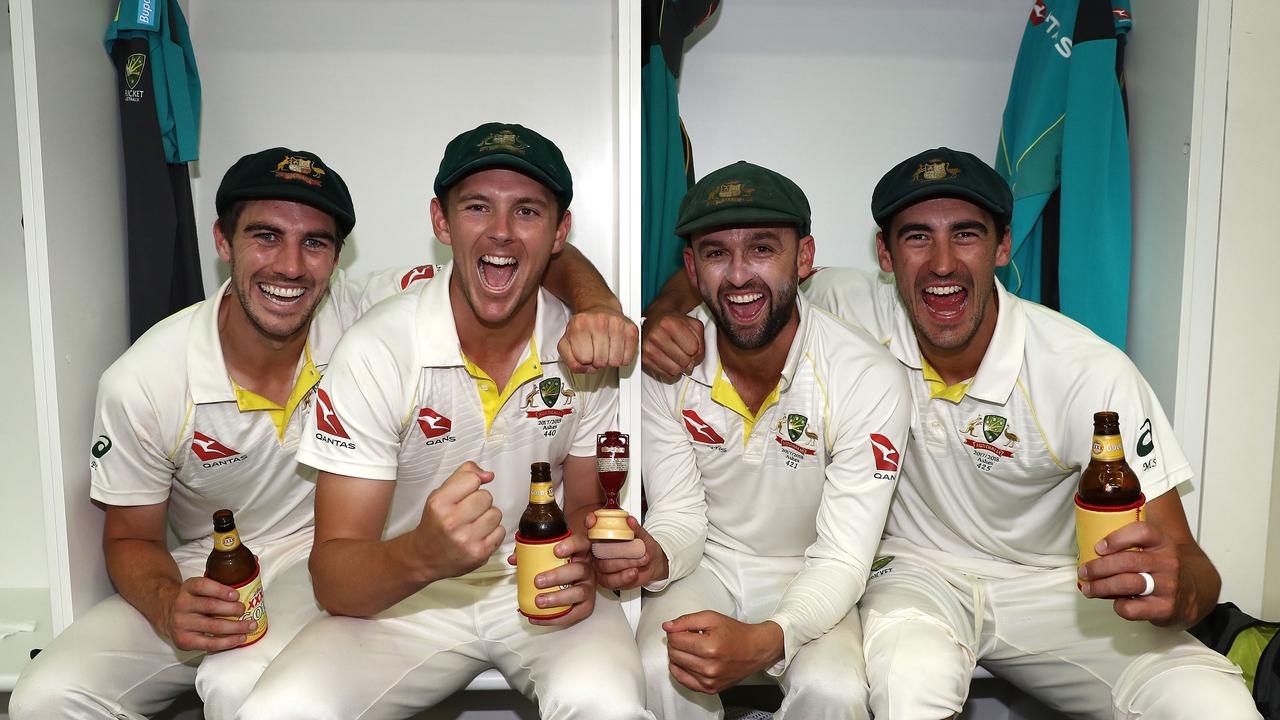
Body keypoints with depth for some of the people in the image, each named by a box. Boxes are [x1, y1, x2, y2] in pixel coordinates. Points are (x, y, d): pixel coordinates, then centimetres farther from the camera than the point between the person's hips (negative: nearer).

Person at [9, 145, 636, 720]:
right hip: (202, 572, 2)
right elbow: (131, 537, -2)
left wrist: (595, 305, -40)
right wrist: (168, 606, -25)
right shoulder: (140, 384, -15)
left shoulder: (362, 319, -19)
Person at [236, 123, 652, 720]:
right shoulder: (375, 352, -16)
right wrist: (423, 555, -39)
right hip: (405, 600, 0)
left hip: (540, 589, 1)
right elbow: (334, 580, -16)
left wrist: (581, 565, -16)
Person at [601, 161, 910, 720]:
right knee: (660, 673, -28)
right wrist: (657, 558, -33)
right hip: (707, 566, 1)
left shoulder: (870, 380, -21)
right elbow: (680, 515, -8)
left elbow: (842, 559, -21)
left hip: (807, 576, -1)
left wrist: (766, 642, -41)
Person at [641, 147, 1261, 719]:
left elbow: (1186, 561, -18)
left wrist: (1180, 590, -44)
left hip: (1053, 585, 1)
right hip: (918, 573, -1)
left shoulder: (1093, 374, -20)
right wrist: (666, 314, -21)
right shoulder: (856, 310, -15)